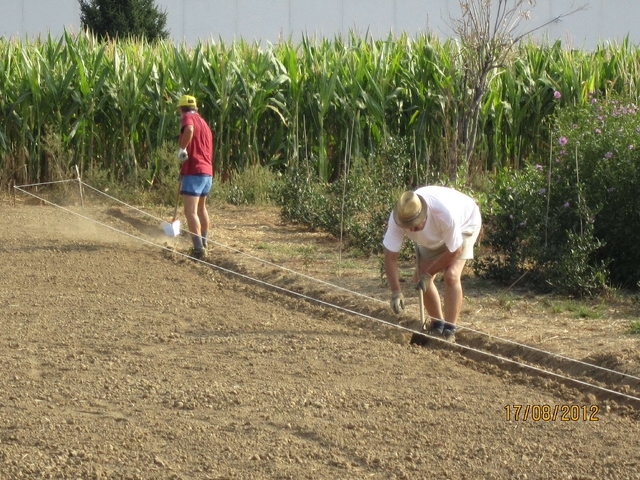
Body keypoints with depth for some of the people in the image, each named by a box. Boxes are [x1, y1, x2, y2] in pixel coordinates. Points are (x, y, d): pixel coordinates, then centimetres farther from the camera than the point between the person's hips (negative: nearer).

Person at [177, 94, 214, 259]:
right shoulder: (204, 123, 23)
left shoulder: (188, 117, -4)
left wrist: (182, 149, -18)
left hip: (194, 171, -9)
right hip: (207, 171, 9)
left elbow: (189, 129, -30)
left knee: (190, 212, -12)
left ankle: (199, 249, -20)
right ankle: (204, 243, 38)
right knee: (201, 208, 26)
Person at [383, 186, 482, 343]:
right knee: (421, 278, -3)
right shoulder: (396, 219, -33)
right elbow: (390, 256, -26)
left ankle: (449, 331, -15)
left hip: (464, 225, -5)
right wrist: (396, 292, -34)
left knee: (451, 275, -22)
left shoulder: (445, 214, -45)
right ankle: (437, 325, 16)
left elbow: (454, 251, -31)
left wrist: (428, 274, -24)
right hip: (435, 236, 5)